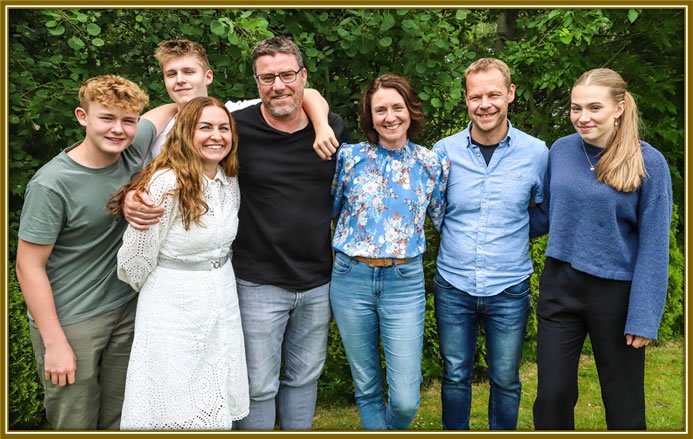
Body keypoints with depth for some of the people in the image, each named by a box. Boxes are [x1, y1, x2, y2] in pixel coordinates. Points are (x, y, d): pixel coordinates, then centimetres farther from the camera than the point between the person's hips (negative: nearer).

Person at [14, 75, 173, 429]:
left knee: (120, 419, 16)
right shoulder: (52, 184, -20)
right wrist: (55, 343, -14)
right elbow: (29, 267, -15)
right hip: (69, 322, -5)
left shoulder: (134, 150, -5)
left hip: (127, 309, 5)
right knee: (76, 424, 9)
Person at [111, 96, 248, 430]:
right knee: (177, 409, 8)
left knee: (216, 406, 17)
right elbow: (136, 258, -14)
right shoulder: (167, 183, -21)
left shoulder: (231, 180, 2)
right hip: (174, 303, -6)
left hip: (223, 299, 6)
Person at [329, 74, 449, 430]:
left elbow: (444, 220, 12)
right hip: (351, 278, 1)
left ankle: (387, 430, 33)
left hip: (404, 283, 0)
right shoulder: (349, 156, 2)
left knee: (405, 400, 0)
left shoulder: (432, 163, 3)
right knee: (367, 388, 12)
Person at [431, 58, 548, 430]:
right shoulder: (444, 151, -4)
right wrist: (460, 238, -2)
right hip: (453, 287, 1)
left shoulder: (536, 153, -5)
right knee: (455, 376, 15)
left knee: (505, 380, 15)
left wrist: (512, 231, -1)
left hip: (509, 290, 0)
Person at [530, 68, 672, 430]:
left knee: (623, 400, 14)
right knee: (552, 395, 9)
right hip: (559, 286, 3)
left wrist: (643, 317, -13)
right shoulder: (560, 150, -1)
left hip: (616, 292, -3)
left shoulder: (648, 163, -12)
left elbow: (653, 246, -11)